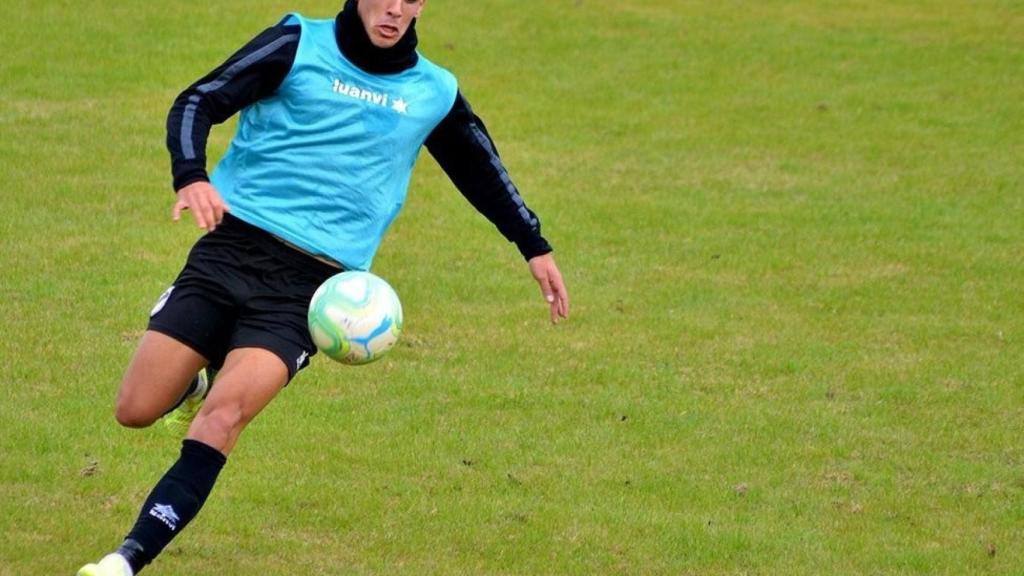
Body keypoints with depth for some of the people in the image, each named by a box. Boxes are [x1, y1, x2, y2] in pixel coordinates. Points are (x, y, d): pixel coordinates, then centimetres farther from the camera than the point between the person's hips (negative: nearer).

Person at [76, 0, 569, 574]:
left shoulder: (434, 93, 11)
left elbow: (485, 173, 29)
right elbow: (198, 102, -4)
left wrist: (536, 247, 29)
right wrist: (191, 176, -23)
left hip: (311, 284, 0)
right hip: (231, 247, 0)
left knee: (224, 415, -22)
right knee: (136, 410, -3)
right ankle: (196, 379, 33)